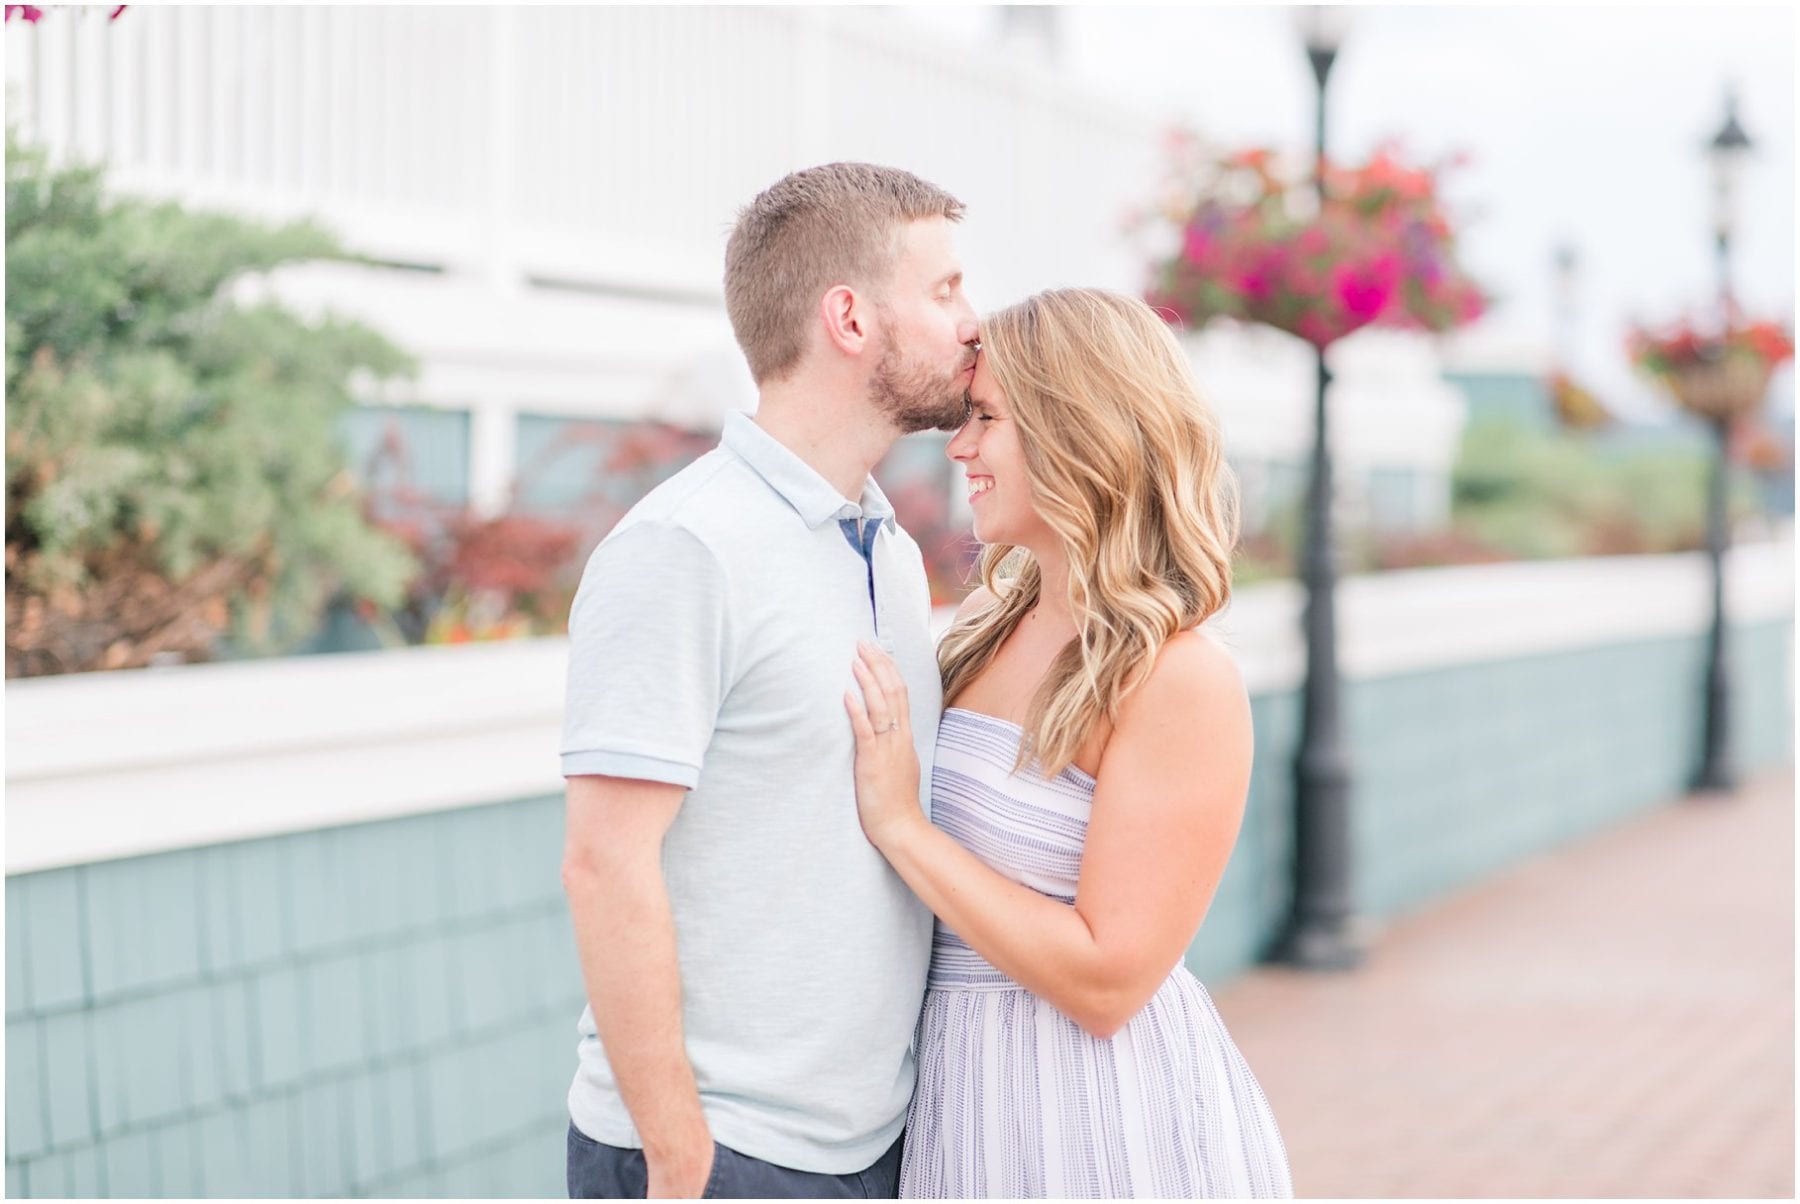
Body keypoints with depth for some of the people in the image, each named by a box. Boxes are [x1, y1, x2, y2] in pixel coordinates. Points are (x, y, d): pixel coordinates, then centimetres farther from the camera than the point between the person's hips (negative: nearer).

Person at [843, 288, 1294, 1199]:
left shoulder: (1182, 680, -17)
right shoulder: (989, 623, 5)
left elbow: (1106, 979, -21)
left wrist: (898, 822, -19)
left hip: (1111, 1118, -7)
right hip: (964, 1097, 7)